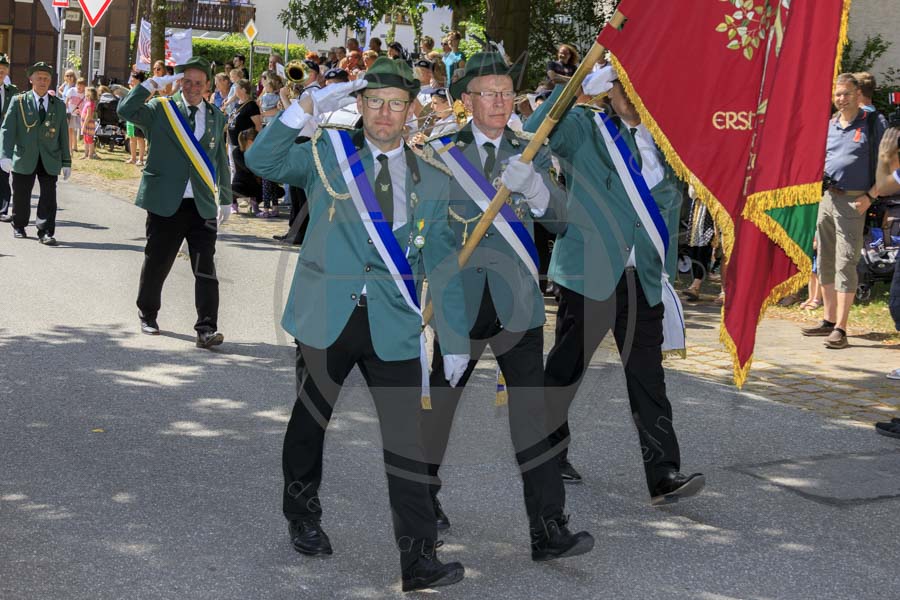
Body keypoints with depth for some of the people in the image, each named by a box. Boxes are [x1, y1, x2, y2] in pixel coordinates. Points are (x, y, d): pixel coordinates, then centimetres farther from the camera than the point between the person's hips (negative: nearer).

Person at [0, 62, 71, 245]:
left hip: (50, 160, 1)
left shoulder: (59, 105, 9)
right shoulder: (18, 102, 2)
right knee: (21, 197, 9)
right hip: (24, 159, -1)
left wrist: (66, 162, 8)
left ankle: (45, 232, -3)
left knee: (48, 198, -7)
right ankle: (19, 227, 29)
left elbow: (63, 134, 10)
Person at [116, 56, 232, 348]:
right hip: (166, 203, -1)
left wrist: (226, 198, 19)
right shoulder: (161, 109, 2)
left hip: (203, 206, 1)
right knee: (156, 264, 10)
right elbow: (125, 110, -15)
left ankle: (206, 329, -10)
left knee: (205, 269, -8)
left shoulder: (216, 117, 11)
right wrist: (154, 83, -17)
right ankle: (147, 315, 31)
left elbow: (221, 160, 18)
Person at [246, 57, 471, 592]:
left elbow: (443, 264, 11)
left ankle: (420, 562, -2)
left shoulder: (432, 182, 10)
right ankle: (304, 517, 38)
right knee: (310, 422, 14)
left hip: (394, 325, 0)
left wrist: (456, 340, 7)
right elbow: (262, 161, -5)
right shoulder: (327, 154, 6)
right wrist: (306, 108, -15)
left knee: (407, 441, -5)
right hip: (327, 315, 0)